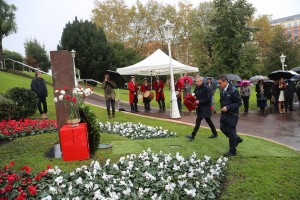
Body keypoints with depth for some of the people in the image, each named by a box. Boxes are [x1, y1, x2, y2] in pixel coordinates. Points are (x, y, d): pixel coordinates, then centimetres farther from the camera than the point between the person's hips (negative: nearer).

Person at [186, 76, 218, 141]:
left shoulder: (206, 88, -15)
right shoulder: (196, 88, 7)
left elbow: (209, 99, -18)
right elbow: (195, 96, 17)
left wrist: (199, 101, -22)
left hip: (205, 108, -8)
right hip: (199, 107, 8)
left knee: (198, 120, -11)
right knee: (208, 120, 17)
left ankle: (193, 135, -7)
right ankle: (215, 133, 30)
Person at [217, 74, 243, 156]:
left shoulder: (233, 91, -20)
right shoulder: (222, 90, 2)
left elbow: (239, 103, -18)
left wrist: (227, 108, -24)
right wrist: (223, 107, 2)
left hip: (232, 115, -8)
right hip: (224, 114, 8)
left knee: (231, 132, 2)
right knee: (223, 128, 14)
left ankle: (232, 151, 18)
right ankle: (237, 139, 37)